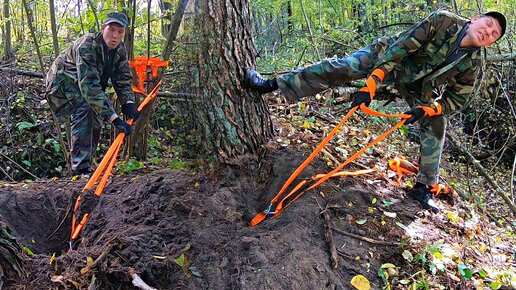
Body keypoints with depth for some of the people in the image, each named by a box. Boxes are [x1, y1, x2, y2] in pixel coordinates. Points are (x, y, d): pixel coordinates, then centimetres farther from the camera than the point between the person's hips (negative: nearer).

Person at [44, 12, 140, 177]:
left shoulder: (120, 50, -11)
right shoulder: (86, 46, -35)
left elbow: (123, 80, -7)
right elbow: (89, 85, -44)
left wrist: (128, 103, -29)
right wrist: (113, 118, -51)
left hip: (83, 86, 8)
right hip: (61, 83, -8)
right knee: (85, 107, -30)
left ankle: (86, 165, 19)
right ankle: (80, 168, -30)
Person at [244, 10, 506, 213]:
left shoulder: (471, 64, -15)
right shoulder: (444, 21, -25)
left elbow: (457, 99, -5)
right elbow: (400, 47, -30)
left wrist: (428, 109, -26)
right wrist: (371, 84, -38)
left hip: (416, 87, 4)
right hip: (387, 56, -3)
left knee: (435, 127, -6)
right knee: (337, 69, -19)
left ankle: (424, 188, 9)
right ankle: (271, 84, -15)